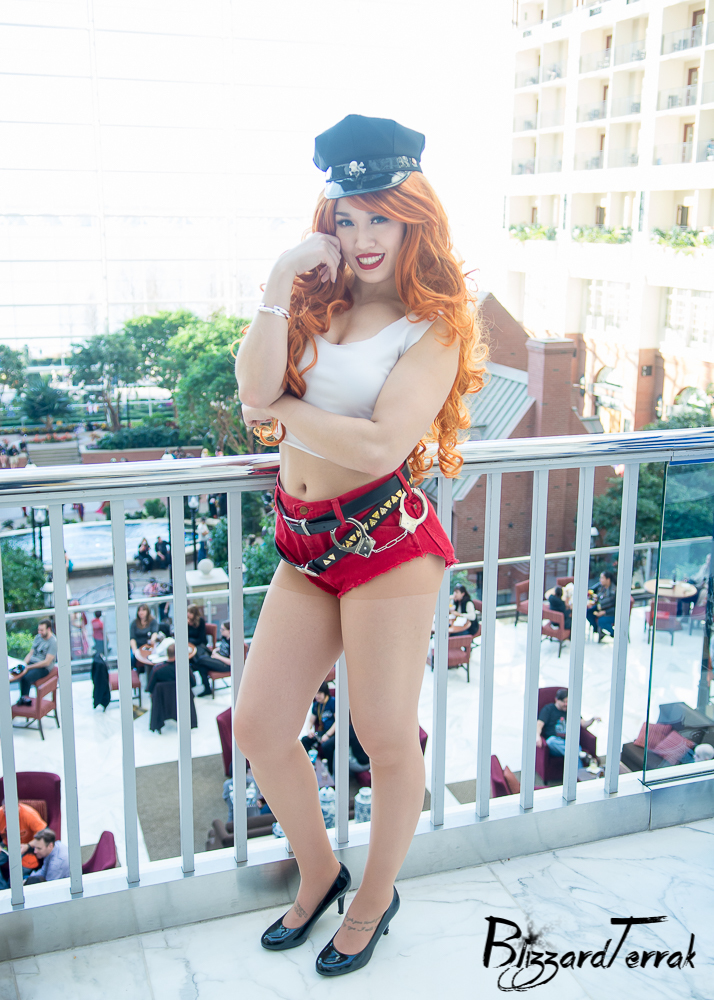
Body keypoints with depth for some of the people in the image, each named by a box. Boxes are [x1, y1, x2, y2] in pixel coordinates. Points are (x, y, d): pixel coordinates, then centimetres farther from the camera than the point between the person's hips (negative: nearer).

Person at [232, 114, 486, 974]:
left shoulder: (434, 327, -4)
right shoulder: (315, 302, 11)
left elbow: (380, 444, -19)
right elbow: (254, 392, -6)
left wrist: (282, 414, -7)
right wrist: (280, 289, -9)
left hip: (386, 538, -5)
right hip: (304, 546, 6)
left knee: (386, 738, 6)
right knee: (257, 727, 9)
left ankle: (375, 899, 33)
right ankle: (317, 872, 36)